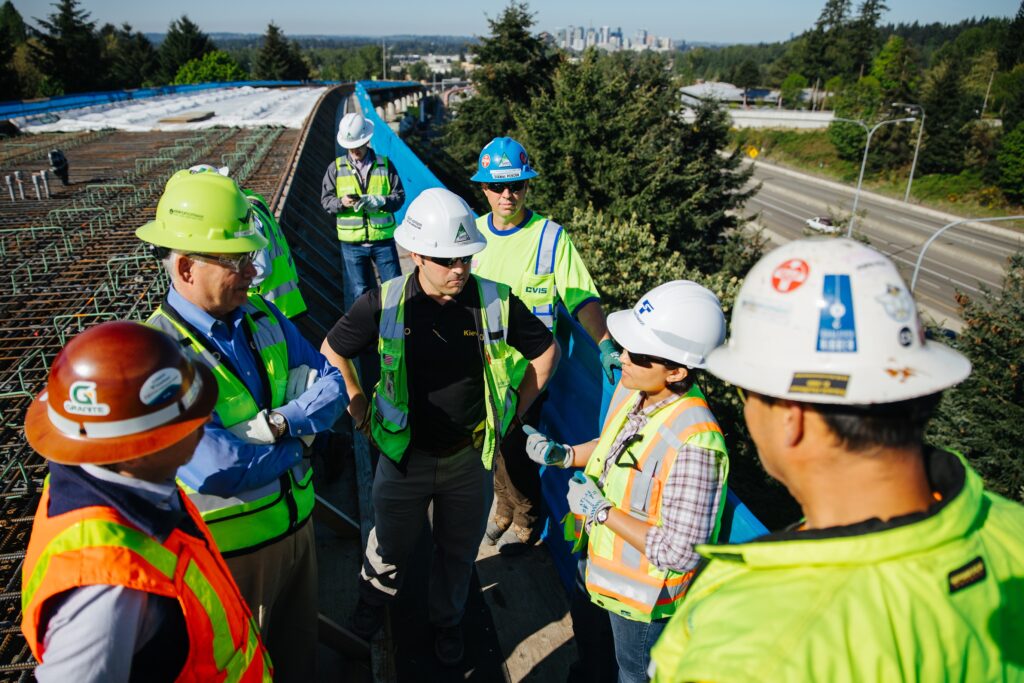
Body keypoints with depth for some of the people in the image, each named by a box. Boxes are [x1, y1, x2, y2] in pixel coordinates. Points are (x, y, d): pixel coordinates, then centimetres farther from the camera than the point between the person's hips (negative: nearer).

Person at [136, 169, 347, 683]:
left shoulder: (262, 315, -3)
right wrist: (299, 440, -16)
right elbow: (215, 470, -31)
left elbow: (332, 383, -4)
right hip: (231, 547, -5)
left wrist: (281, 422, -23)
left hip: (297, 521, 6)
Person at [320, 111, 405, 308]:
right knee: (357, 291, 8)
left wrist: (379, 201, -19)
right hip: (351, 242, 0)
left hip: (383, 239, 0)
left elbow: (399, 195, 1)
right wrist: (341, 202, -19)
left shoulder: (385, 164, 2)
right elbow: (325, 199, 3)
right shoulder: (336, 168, 3)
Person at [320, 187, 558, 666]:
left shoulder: (496, 301, -15)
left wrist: (511, 412, 0)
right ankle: (373, 599, 56)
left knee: (459, 549, 21)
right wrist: (359, 408, 1)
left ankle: (447, 620, 50)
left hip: (470, 457, 1)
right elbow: (332, 351, 1)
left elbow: (545, 351, 1)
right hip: (404, 454, 0)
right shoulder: (384, 304, -16)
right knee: (390, 542, 23)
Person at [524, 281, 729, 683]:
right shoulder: (633, 388, -12)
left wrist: (602, 510, -27)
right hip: (601, 564, 7)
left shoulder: (694, 445, -37)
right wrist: (562, 454, -7)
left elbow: (681, 553, -33)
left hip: (643, 599, -7)